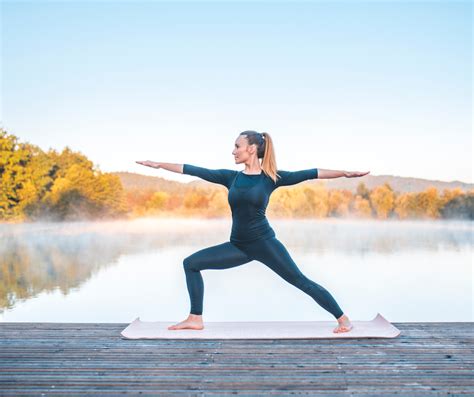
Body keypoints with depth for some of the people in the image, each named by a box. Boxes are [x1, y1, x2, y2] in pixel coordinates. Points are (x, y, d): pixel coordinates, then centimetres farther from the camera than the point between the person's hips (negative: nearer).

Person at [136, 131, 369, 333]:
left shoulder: (271, 178, -5)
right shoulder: (231, 177, 5)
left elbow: (310, 174, -8)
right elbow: (194, 170, 7)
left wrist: (345, 173, -14)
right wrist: (159, 164, 10)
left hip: (265, 242, -5)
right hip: (238, 245, 5)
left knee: (301, 281, -6)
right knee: (191, 263, 2)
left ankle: (343, 319, 5)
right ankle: (195, 319, 8)